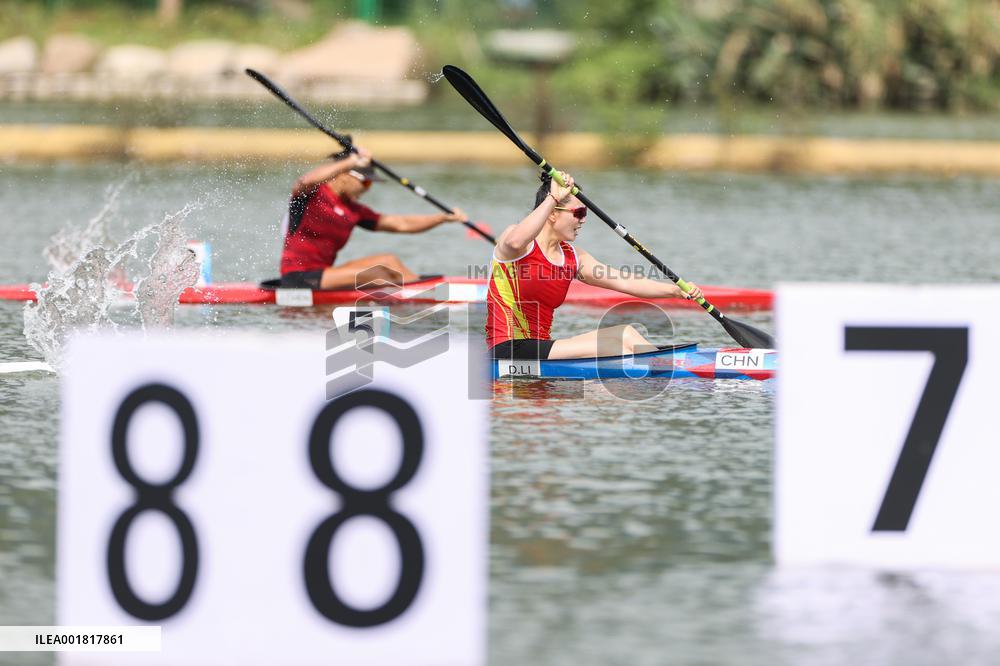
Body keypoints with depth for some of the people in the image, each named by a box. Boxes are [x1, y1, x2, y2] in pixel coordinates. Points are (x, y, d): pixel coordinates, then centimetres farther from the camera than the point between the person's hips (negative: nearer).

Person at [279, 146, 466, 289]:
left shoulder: (353, 211, 13)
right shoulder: (311, 194, -8)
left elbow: (400, 224, 14)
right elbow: (307, 181, -35)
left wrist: (445, 217, 6)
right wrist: (350, 162, -41)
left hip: (322, 273, 9)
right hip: (298, 279, -9)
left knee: (389, 262, 0)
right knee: (375, 273, -20)